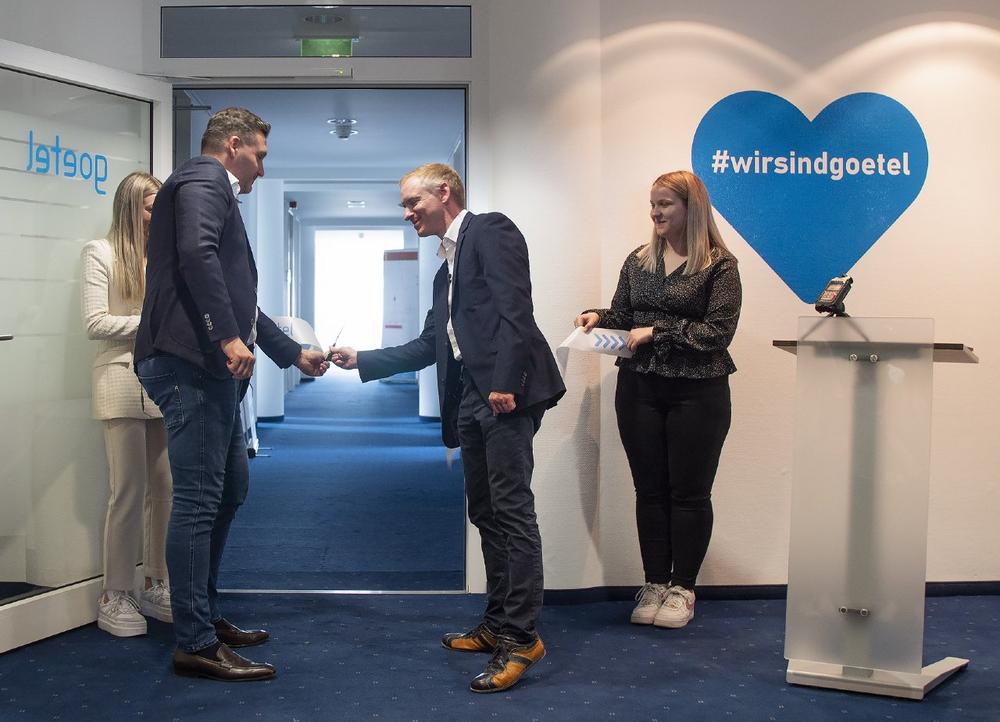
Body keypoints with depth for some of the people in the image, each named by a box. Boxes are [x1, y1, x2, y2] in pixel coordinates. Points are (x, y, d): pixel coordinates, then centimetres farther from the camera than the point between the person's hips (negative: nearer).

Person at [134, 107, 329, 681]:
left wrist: (295, 353, 32)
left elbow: (236, 297, 31)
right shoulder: (203, 179, -3)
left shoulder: (216, 193, 27)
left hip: (211, 369, 11)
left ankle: (206, 617, 28)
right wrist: (229, 336, -27)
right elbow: (197, 252, -23)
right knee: (200, 500, -8)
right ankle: (196, 645, -2)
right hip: (191, 363, -11)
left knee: (230, 490, 17)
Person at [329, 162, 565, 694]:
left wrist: (505, 383, -22)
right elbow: (428, 345, 25)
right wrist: (361, 360, 21)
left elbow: (514, 309, -14)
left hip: (507, 393, -10)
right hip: (472, 400, 10)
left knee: (511, 510, -11)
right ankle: (498, 625, 20)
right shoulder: (447, 266, 26)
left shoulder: (490, 231, -1)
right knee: (485, 513, 12)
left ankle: (521, 638, -10)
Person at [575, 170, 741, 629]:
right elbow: (622, 316, 16)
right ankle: (654, 585, 18)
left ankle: (682, 589, 15)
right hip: (639, 388, 4)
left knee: (689, 492, 4)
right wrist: (597, 318, -5)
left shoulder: (718, 265, -5)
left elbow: (719, 331, -12)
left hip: (697, 393, -4)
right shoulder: (638, 261, 10)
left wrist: (658, 331, -15)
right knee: (649, 489, 8)